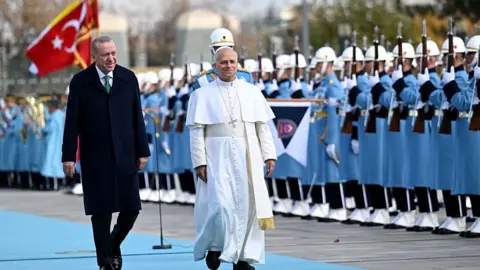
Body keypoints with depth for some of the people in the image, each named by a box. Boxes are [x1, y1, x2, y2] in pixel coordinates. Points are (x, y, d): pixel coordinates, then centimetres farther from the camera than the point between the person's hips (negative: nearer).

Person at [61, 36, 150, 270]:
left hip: (125, 156, 2)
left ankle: (114, 245, 26)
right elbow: (72, 122, -2)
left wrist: (142, 151, 3)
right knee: (101, 211, 0)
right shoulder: (80, 82, -1)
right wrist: (69, 156, -6)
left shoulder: (128, 79, 4)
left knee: (131, 208, -1)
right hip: (95, 159, -2)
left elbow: (137, 117, 6)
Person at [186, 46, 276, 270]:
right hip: (218, 158, -3)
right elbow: (196, 131, -2)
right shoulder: (202, 95, 2)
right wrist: (199, 162, -9)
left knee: (247, 204, 1)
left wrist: (269, 155, 0)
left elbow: (263, 127, 8)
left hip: (247, 157, 3)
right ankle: (214, 246, 10)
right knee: (220, 205, -14)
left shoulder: (252, 93, 9)